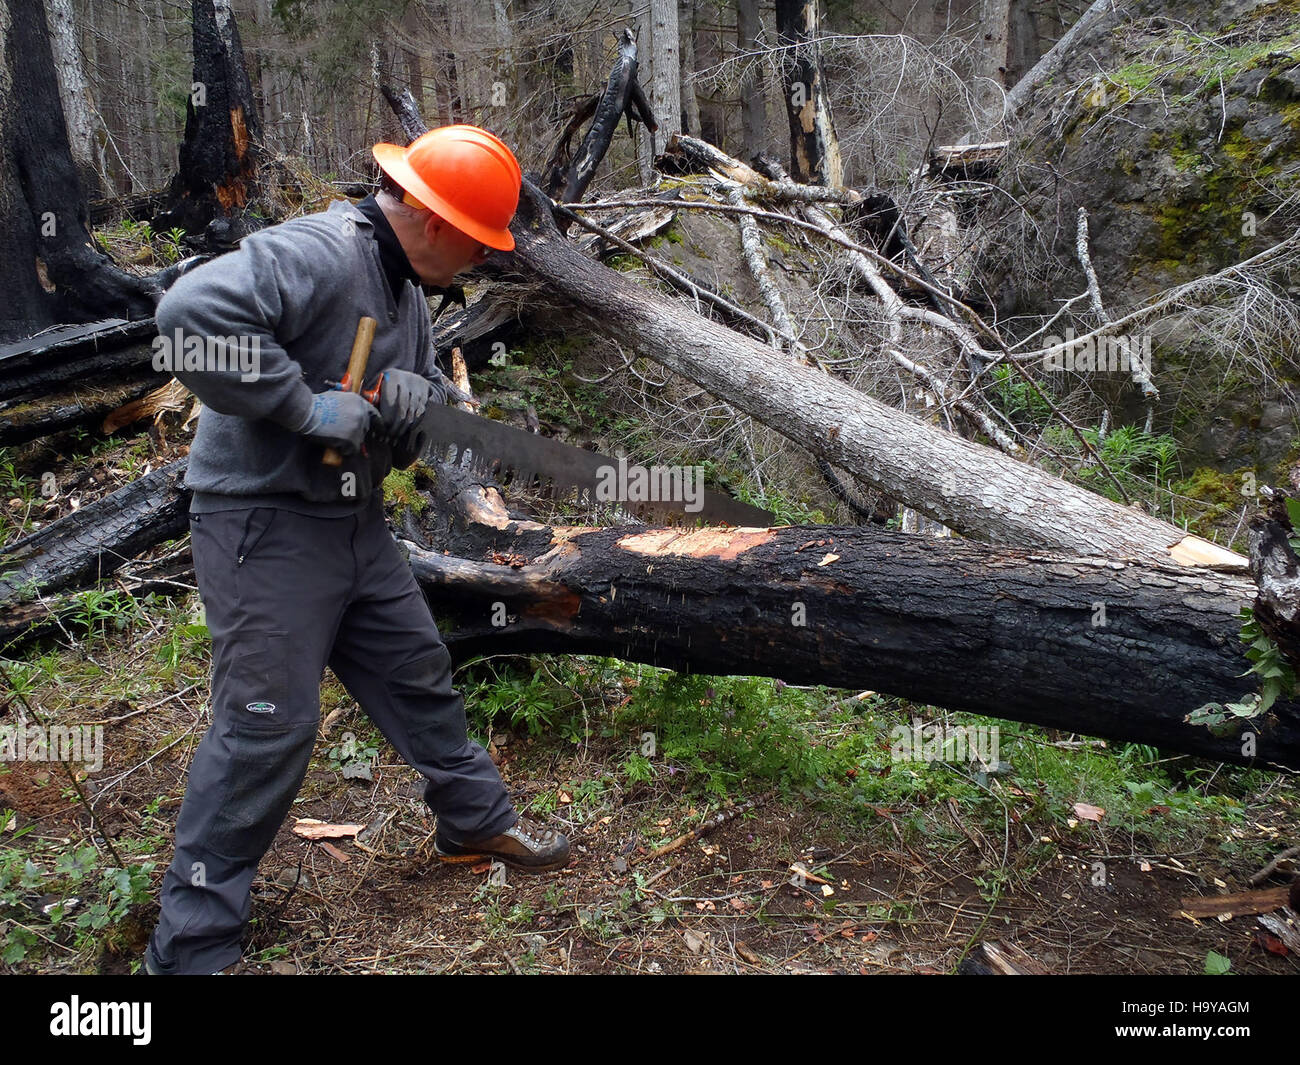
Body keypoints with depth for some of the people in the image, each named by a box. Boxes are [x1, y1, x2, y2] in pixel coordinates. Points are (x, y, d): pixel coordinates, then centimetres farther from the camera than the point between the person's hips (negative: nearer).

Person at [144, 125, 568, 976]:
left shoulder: (407, 289, 12)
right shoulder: (317, 253, -20)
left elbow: (428, 392, 17)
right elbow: (192, 312, -34)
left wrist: (418, 397, -8)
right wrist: (306, 404, -28)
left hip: (354, 518, 9)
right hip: (263, 525, -9)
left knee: (419, 672, 18)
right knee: (268, 725, -7)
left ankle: (478, 819, 40)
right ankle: (192, 944, 10)